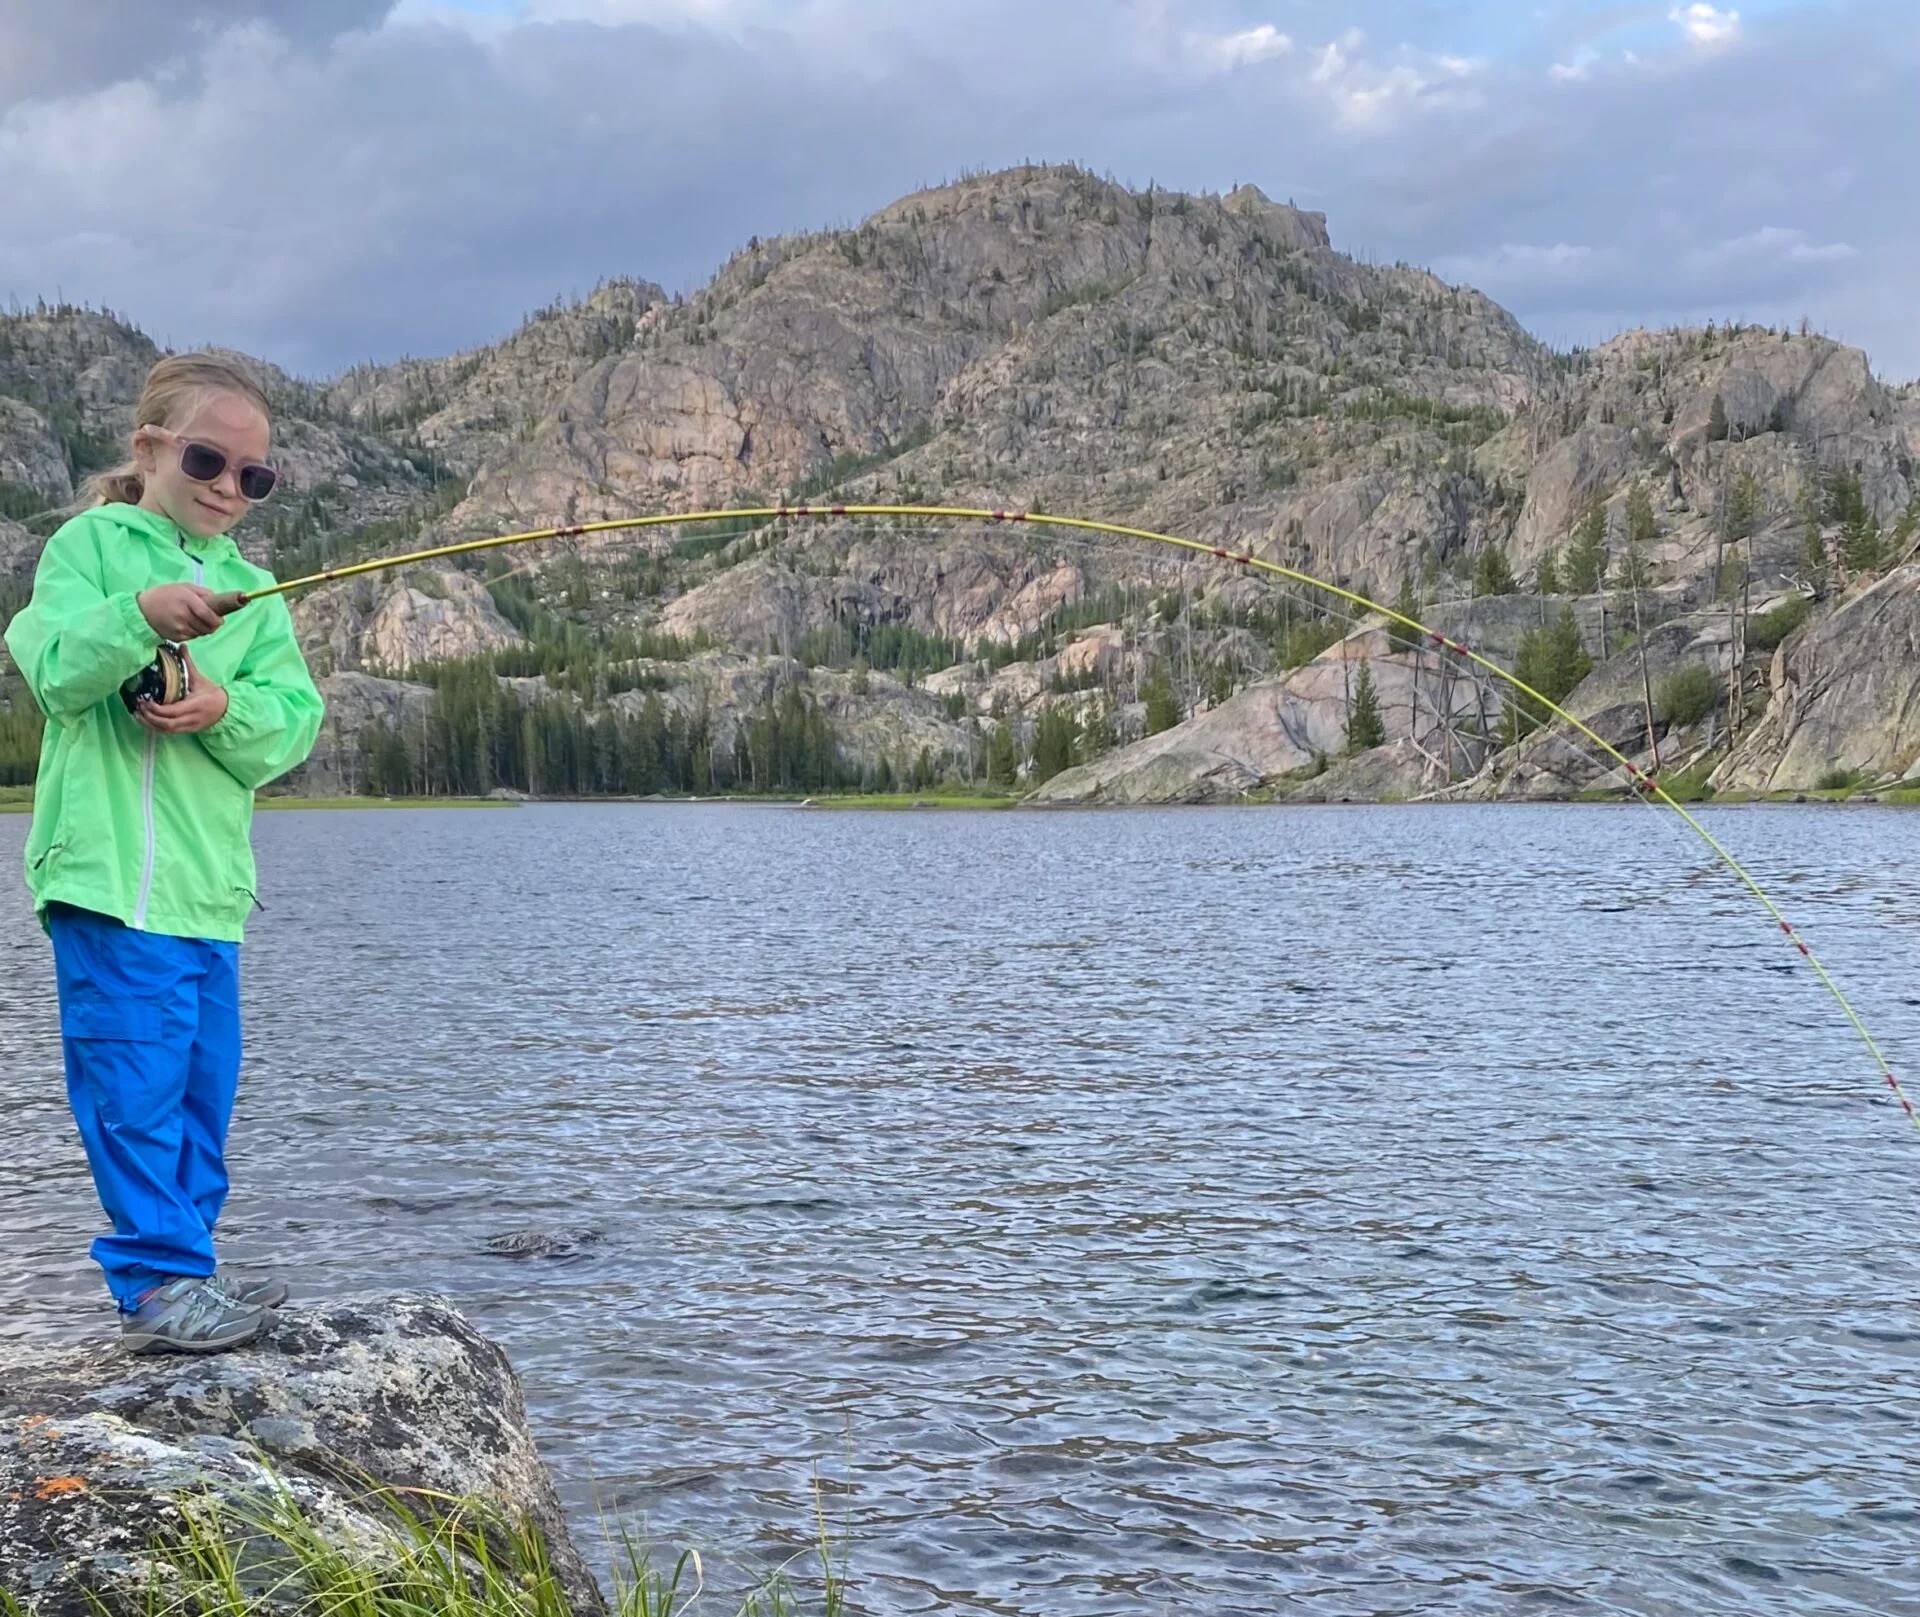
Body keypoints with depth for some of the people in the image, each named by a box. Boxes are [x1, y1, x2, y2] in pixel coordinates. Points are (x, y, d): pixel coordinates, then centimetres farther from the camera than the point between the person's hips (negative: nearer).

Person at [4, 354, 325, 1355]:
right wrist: (140, 615, -28)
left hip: (208, 880, 6)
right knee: (137, 1080, -8)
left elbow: (295, 719, 5)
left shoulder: (251, 589, 16)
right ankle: (160, 1282, -2)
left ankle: (179, 1270, 21)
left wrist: (226, 706, -16)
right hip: (108, 869, -6)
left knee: (203, 1085, 10)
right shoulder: (90, 542, 3)